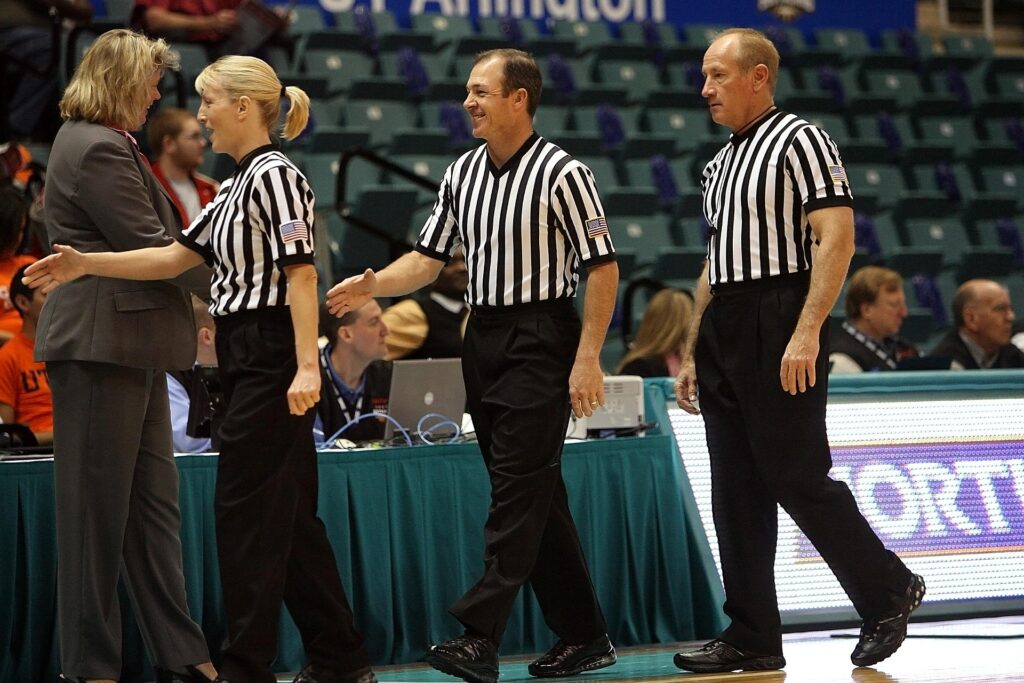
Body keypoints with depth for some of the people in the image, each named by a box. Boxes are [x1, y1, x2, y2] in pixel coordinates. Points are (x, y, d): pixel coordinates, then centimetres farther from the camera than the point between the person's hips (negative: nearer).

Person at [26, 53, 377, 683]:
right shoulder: (240, 185, 17)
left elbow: (300, 275, -20)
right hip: (248, 360, 10)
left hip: (270, 357, -10)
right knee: (289, 515, 11)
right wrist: (86, 265, 6)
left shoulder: (275, 175, -12)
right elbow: (177, 256, 14)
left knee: (246, 508, -6)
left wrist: (307, 366, -27)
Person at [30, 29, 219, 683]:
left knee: (153, 504, 11)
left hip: (128, 347, 10)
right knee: (98, 509, -3)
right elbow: (150, 246, -16)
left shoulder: (104, 144, 18)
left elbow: (153, 238, 19)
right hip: (101, 345, -10)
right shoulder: (97, 150, -14)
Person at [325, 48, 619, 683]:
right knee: (536, 494, 10)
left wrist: (588, 357, -16)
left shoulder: (562, 173, -9)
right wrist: (372, 286, -5)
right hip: (484, 339, 8)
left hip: (541, 339, -8)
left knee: (519, 491, -11)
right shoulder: (463, 173, 11)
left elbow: (603, 266, -10)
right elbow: (429, 258, 13)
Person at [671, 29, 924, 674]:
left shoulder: (800, 140, -6)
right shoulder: (721, 163, 19)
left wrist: (807, 332, -23)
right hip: (722, 330, 8)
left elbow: (837, 238, -15)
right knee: (737, 492, 6)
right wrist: (692, 354, 20)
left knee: (796, 477, -8)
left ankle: (889, 590, 9)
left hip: (779, 324, -8)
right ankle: (753, 638, 8)